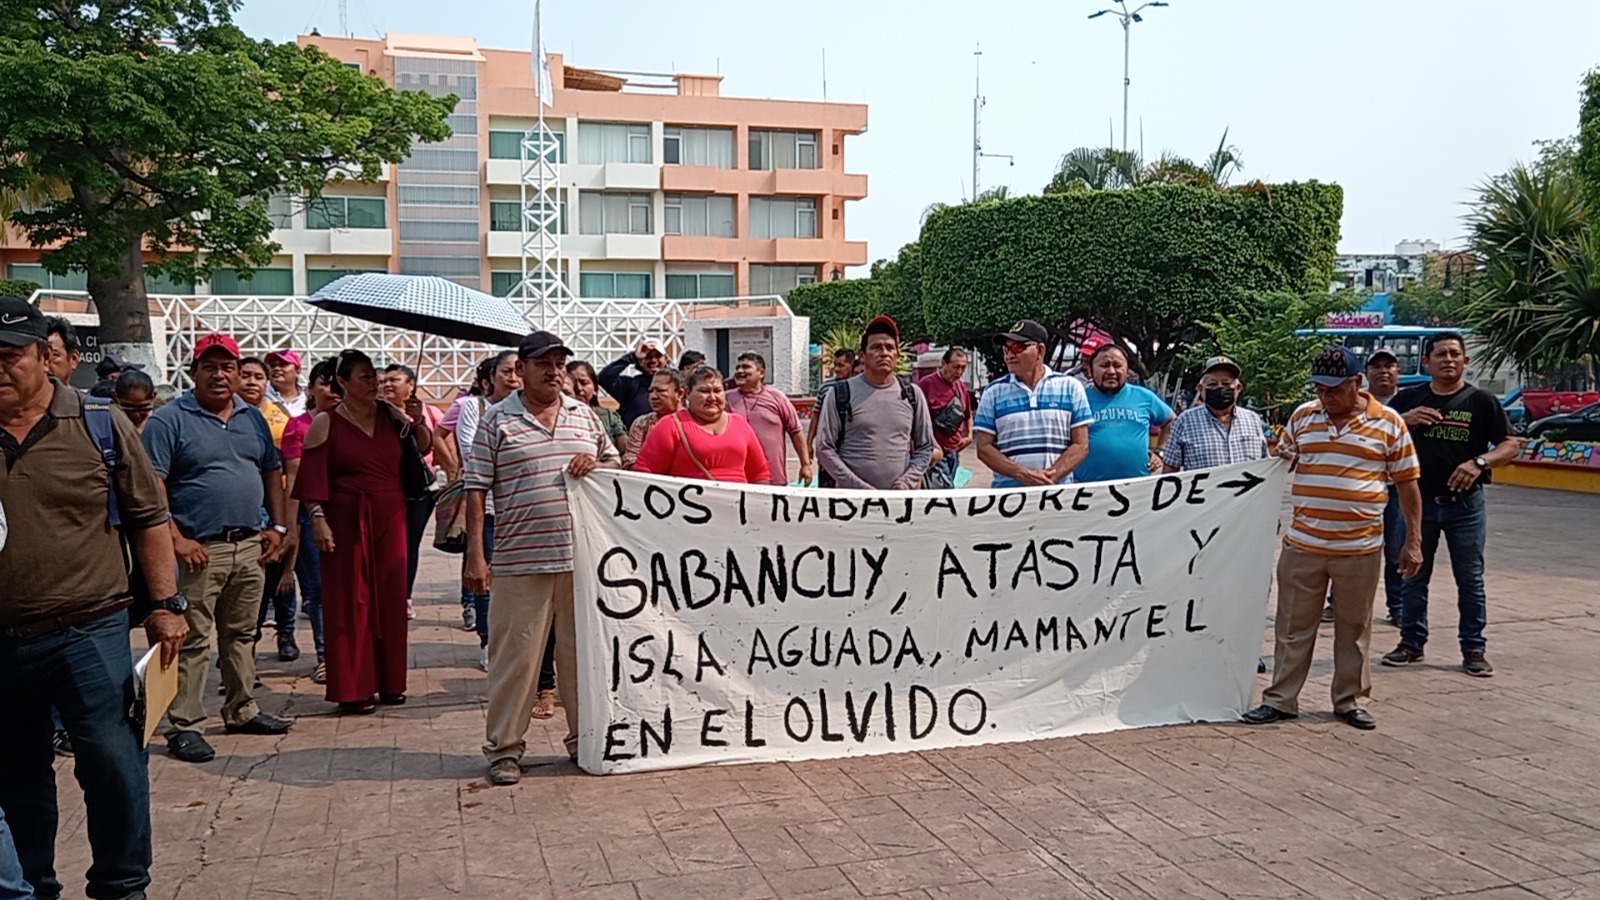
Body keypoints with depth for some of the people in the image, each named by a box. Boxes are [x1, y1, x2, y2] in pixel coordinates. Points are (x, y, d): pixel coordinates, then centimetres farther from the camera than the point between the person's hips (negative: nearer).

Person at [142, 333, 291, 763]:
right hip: (199, 549, -6)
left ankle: (242, 710, 27)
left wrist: (276, 526, 9)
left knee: (242, 634, 16)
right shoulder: (170, 419, -7)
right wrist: (176, 539, -19)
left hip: (249, 546, 6)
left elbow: (272, 472, 18)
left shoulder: (252, 418, 13)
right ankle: (185, 726, 5)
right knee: (193, 641, -2)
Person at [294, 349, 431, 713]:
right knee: (350, 602, 0)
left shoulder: (390, 414, 7)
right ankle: (351, 689, 7)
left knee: (391, 598, 9)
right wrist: (318, 519, -15)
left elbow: (423, 448, 14)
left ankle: (390, 682, 20)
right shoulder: (326, 423, -5)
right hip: (347, 520, -4)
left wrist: (418, 422, -4)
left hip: (390, 519, 4)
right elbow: (313, 477, -7)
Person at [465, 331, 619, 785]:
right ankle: (504, 748, 13)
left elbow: (615, 466, 22)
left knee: (582, 652, 11)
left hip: (581, 557, 4)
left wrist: (596, 464, -2)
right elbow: (477, 489, -1)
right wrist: (475, 555, -7)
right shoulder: (498, 420, 1)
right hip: (520, 561, -3)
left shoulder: (585, 415, 13)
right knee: (514, 655, 1)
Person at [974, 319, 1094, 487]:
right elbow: (984, 448, 2)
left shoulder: (1070, 387, 7)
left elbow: (1081, 445, 3)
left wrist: (1050, 477, -12)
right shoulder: (994, 392, 7)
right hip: (1007, 491, 0)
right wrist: (1022, 473, -13)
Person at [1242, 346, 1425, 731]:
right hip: (1302, 545, 2)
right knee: (1293, 627, 7)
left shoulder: (1388, 423, -1)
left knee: (1354, 629, 11)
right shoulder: (1302, 416, 6)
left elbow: (1407, 483, 2)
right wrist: (1281, 459, -7)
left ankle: (1351, 701, 23)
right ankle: (1280, 699, 15)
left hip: (1360, 549, -2)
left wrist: (1413, 540, 0)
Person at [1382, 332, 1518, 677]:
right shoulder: (1408, 399, 5)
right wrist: (1404, 420, -12)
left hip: (1466, 503, -1)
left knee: (1470, 579, 5)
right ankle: (1411, 643, 20)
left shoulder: (1482, 401, 0)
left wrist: (1479, 462, -20)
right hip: (1419, 502, 2)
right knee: (1413, 576, 9)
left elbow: (1509, 445, -1)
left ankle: (1474, 649, 14)